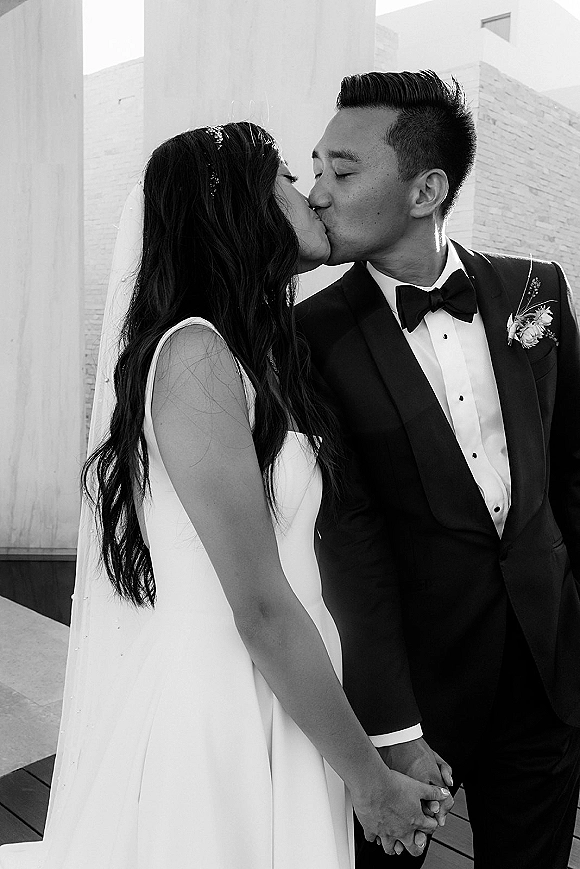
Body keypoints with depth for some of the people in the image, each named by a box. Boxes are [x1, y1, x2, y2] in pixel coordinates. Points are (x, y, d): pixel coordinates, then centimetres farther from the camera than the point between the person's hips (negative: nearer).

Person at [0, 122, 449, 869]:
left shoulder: (257, 354, 6)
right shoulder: (197, 354, -21)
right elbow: (263, 611, -21)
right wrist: (371, 780, -10)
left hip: (271, 707, 8)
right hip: (213, 707, -8)